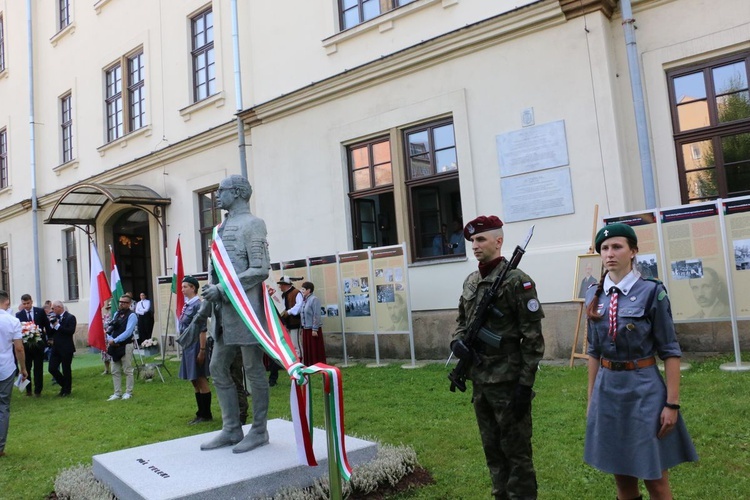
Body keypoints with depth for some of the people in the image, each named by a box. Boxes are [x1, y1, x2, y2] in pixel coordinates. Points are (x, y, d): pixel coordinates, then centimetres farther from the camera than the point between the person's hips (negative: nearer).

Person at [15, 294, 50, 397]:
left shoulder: (40, 311, 0)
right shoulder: (19, 314, -1)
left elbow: (47, 325, 5)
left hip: (38, 344, -1)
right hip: (25, 344, 1)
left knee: (38, 368, 5)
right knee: (26, 368, 9)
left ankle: (38, 390, 12)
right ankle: (28, 390, 22)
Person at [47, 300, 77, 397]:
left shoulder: (70, 317, -8)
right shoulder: (54, 318, 9)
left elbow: (71, 331, -21)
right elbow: (49, 333, 8)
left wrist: (57, 326, -19)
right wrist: (51, 325, -9)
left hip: (66, 348, -6)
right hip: (56, 348, 6)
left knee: (66, 370, 3)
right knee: (52, 368, 3)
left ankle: (67, 390, 18)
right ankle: (64, 385, 23)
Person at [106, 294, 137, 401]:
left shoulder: (131, 315, -9)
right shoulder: (116, 314, 13)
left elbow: (128, 332, -18)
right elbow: (110, 329, 11)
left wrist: (115, 340, -20)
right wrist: (110, 339, -9)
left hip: (126, 346, -7)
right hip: (115, 346, 7)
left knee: (128, 370, 1)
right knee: (115, 371, 10)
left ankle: (128, 393, 10)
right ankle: (117, 393, 17)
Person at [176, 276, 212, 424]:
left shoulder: (198, 305, -14)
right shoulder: (188, 305, 12)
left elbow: (202, 329, -18)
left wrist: (202, 350, -21)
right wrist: (185, 346, 15)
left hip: (196, 346, -9)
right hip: (188, 347, 9)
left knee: (201, 380, -1)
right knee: (195, 382, 13)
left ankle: (206, 414, 8)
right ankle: (201, 413, 21)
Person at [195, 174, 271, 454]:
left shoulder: (251, 224, -6)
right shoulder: (222, 228, 20)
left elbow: (260, 270, -15)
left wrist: (221, 290, -16)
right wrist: (211, 290, 3)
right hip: (225, 311, 9)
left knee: (253, 370, 0)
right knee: (218, 368, 11)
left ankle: (259, 432, 12)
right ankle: (231, 430, 21)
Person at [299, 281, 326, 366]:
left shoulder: (314, 299, -13)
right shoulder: (303, 300, 8)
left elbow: (316, 315, -16)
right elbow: (302, 314, 12)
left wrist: (314, 329, -18)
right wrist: (302, 327, 9)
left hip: (313, 329, -7)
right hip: (305, 329, 7)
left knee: (316, 350, -1)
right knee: (307, 349, 12)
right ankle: (309, 365, 22)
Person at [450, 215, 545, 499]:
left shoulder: (516, 281, -12)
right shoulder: (470, 281, 10)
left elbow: (533, 337, -14)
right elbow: (462, 320, 20)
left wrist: (525, 384, -17)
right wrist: (457, 341, -2)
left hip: (508, 383, -7)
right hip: (479, 382, 7)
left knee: (516, 452, 5)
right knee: (492, 451, 18)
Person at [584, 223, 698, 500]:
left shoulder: (651, 291, -10)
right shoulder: (594, 295, 3)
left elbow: (670, 351, -8)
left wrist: (672, 403, -11)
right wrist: (591, 398, 11)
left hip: (644, 388, -4)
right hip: (607, 390, 4)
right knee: (622, 477, 15)